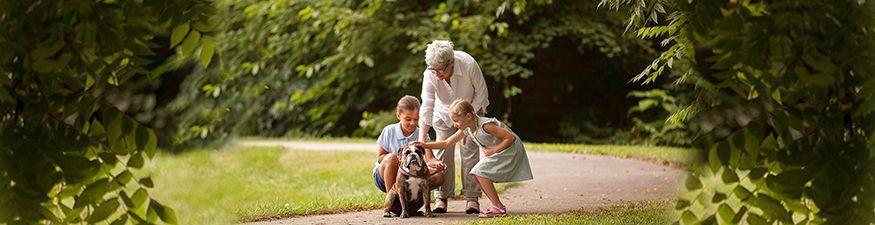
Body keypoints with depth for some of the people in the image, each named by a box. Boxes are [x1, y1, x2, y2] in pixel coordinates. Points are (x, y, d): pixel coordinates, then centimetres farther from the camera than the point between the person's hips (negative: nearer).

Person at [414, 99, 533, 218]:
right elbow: (446, 143, 7)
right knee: (477, 174, 5)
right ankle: (497, 206, 8)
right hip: (498, 154, 9)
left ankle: (499, 207, -14)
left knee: (480, 172, -17)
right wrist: (426, 145, -3)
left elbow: (511, 137, -26)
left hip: (511, 150, -9)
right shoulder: (466, 130, -1)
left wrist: (493, 151, -23)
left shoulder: (485, 125, -27)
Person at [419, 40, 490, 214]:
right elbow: (427, 108, -32)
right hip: (444, 113, 1)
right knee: (443, 152, -5)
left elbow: (481, 92, -18)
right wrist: (421, 140, -38)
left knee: (469, 151, -9)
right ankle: (441, 197, 0)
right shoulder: (430, 75, -30)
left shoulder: (468, 65, -34)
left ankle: (472, 197, -6)